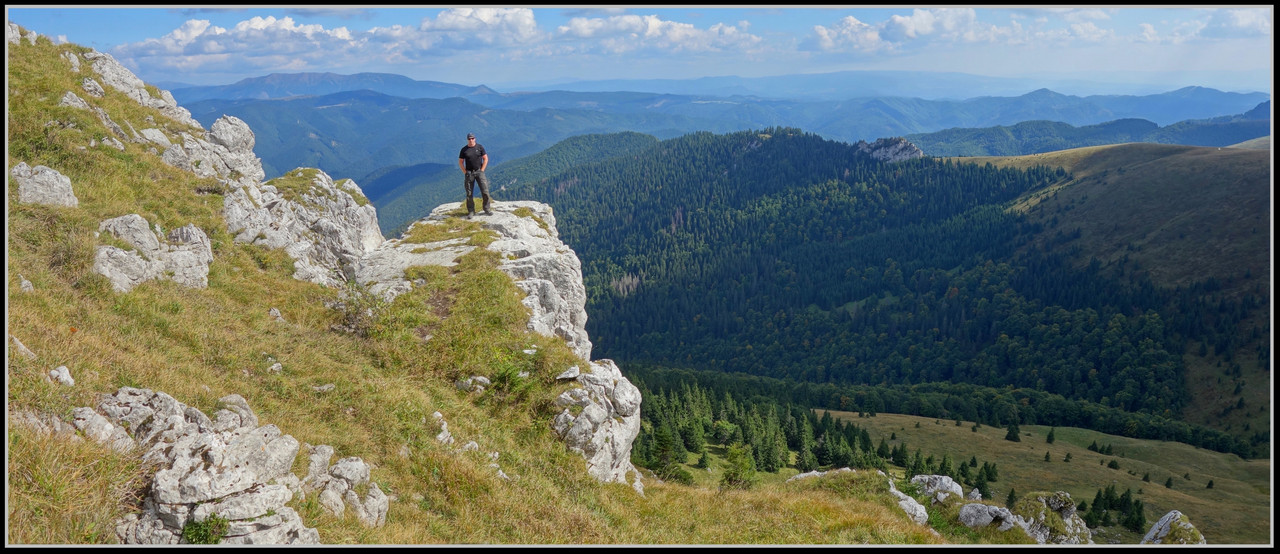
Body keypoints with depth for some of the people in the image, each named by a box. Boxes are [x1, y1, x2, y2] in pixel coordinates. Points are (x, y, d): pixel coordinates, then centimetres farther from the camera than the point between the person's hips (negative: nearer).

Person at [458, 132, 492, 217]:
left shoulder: (480, 147, 3)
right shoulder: (464, 150, 4)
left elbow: (485, 158, 4)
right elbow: (460, 162, 7)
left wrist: (482, 170, -3)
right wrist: (465, 172, -2)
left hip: (479, 171, 0)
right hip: (469, 173, 0)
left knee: (485, 191, -7)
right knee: (469, 193, 2)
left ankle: (487, 210, 4)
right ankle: (471, 212, 10)